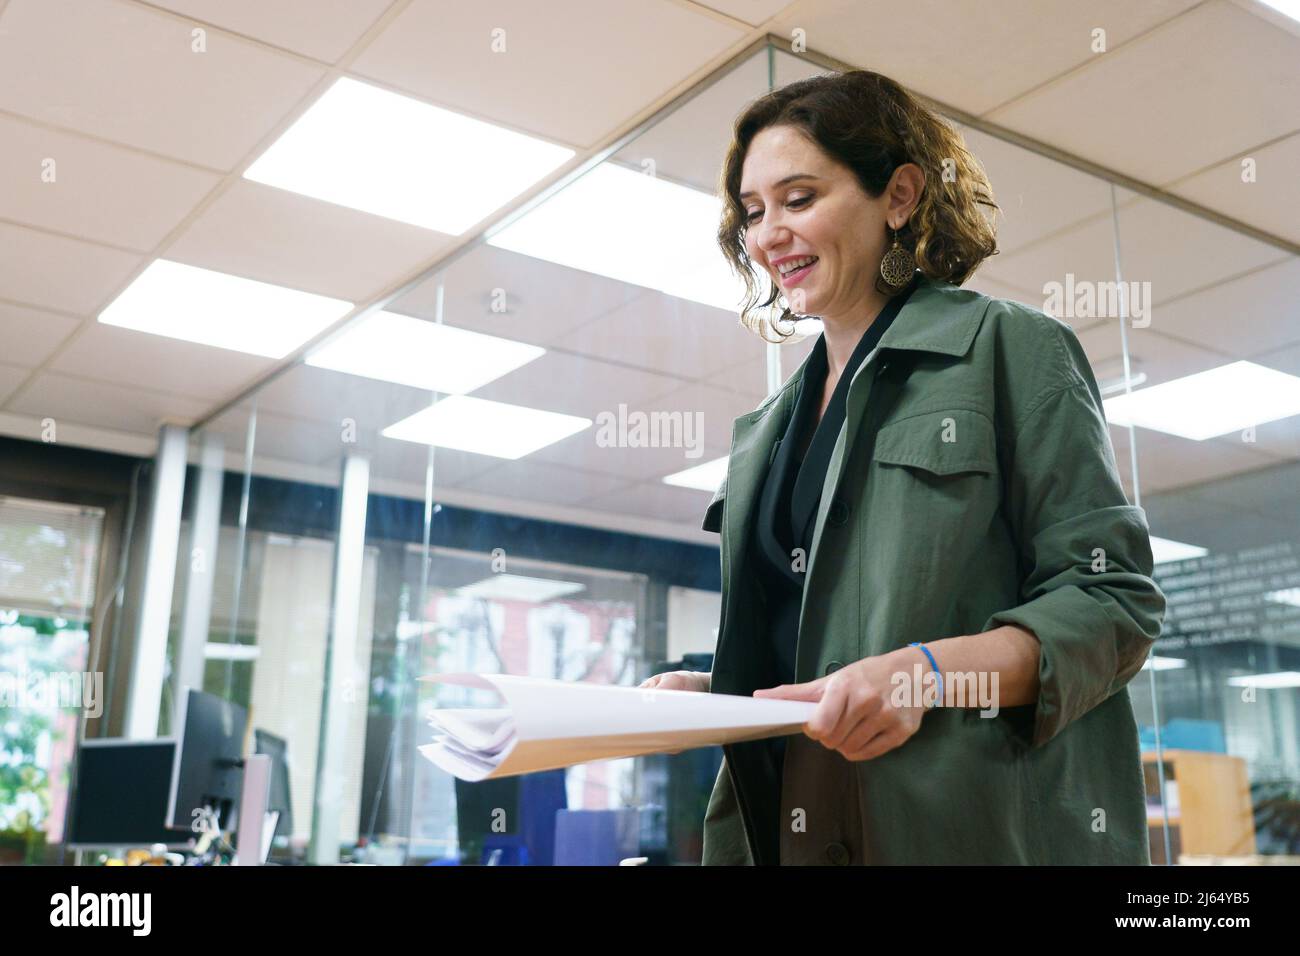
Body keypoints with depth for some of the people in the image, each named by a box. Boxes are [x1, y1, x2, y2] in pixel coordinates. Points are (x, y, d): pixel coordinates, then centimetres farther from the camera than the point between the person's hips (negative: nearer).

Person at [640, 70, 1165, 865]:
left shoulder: (1010, 347, -1)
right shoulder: (765, 432, 17)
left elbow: (1115, 598, -8)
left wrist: (931, 670, -23)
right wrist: (707, 692, -1)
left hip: (982, 827, -5)